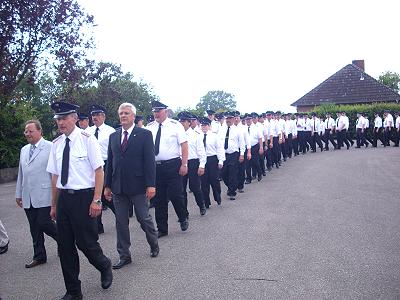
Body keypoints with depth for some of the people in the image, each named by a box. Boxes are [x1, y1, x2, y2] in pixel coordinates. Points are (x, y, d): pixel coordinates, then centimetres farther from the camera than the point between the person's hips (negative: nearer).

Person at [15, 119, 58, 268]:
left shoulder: (50, 147, -6)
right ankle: (39, 256, 21)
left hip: (44, 195, -6)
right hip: (28, 197, 6)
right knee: (34, 228, 10)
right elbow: (21, 173, 19)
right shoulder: (24, 150, 15)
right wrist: (19, 194, 17)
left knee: (44, 223, -7)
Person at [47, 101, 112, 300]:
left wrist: (96, 200, -15)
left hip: (84, 197, -5)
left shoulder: (87, 139, -8)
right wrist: (54, 205, 11)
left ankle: (105, 267, 31)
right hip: (64, 197, 6)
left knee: (86, 242, -2)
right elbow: (55, 176, 11)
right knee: (65, 246, 9)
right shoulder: (56, 144, 8)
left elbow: (99, 171, -10)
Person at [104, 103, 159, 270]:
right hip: (118, 187, 5)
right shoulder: (113, 136, 11)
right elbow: (110, 162, 12)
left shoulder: (144, 134, -3)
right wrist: (107, 185, 9)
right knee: (121, 222, 9)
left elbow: (150, 161, -8)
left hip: (137, 186, -4)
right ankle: (124, 256, 21)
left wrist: (151, 184, -14)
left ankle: (154, 245, 32)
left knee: (144, 218, 6)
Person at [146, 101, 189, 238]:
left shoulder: (175, 125, -3)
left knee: (175, 195, -4)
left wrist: (184, 165, -12)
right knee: (159, 199, 9)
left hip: (173, 165, -4)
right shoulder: (149, 127, 7)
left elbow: (184, 144, -6)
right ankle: (162, 229, 22)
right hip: (155, 166, 4)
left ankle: (183, 219, 25)